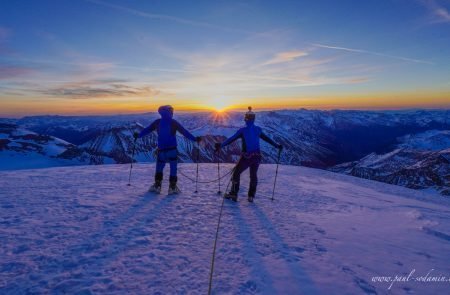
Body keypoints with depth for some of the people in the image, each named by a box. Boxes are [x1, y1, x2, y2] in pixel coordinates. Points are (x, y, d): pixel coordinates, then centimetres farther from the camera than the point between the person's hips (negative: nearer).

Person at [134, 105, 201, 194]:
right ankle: (172, 187, 4)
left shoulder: (157, 122, 4)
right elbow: (184, 132, -7)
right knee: (173, 168, 4)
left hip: (161, 149, 3)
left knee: (159, 168, 15)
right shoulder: (173, 122, -5)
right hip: (172, 149, -3)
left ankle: (157, 185, 10)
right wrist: (194, 139, -4)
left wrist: (138, 135, 27)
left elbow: (147, 130, 13)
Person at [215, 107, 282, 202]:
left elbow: (231, 139, -16)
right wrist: (277, 146, 27)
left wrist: (221, 145, -18)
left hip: (246, 157, -4)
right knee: (253, 175, 22)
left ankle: (233, 194, 13)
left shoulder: (243, 130, -8)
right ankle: (251, 196, 23)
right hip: (257, 156, 4)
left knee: (236, 173, 14)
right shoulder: (258, 129, 4)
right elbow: (267, 139, 14)